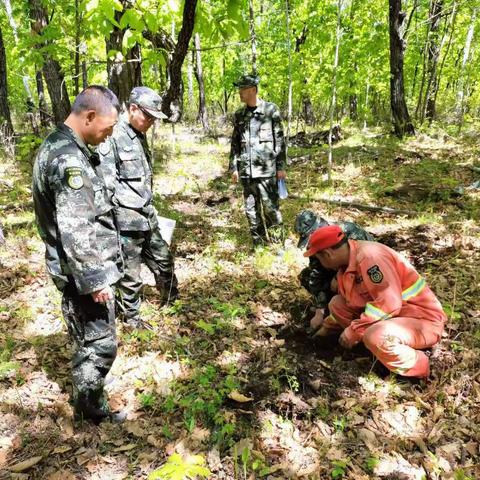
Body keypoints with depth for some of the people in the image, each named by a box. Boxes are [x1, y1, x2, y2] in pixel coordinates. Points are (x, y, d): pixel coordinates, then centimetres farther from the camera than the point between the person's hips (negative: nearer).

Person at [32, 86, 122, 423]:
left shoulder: (56, 145, 10)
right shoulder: (70, 159, -23)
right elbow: (76, 231, -26)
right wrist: (95, 279, -20)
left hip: (72, 268, 10)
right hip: (83, 270, -10)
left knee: (86, 338, 23)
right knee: (99, 343, 4)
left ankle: (87, 397, 40)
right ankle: (91, 410, 23)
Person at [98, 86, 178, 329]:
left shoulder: (140, 136, 12)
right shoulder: (112, 137, -16)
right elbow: (106, 184, -18)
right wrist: (118, 217, -16)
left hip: (147, 217, 8)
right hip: (127, 220, -8)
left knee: (163, 260, 20)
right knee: (130, 272, 7)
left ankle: (172, 300, 41)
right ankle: (130, 315, 26)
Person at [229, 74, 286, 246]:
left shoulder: (271, 110, -2)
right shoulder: (239, 115, 11)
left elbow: (280, 140, -3)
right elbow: (235, 143, 15)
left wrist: (281, 166, -6)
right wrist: (233, 167, 10)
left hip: (266, 169, -5)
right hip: (246, 171, 5)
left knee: (270, 208, -3)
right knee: (251, 209, 8)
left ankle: (278, 244, 12)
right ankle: (258, 244, 20)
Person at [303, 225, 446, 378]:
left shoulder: (369, 256, -26)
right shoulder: (347, 261, 3)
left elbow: (389, 305, -31)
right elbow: (348, 300, 17)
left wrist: (354, 330, -23)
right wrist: (326, 328, 21)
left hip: (424, 320, -9)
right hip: (395, 315, 9)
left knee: (375, 336, -37)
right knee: (337, 304, 3)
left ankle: (417, 367, -7)